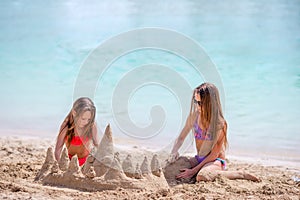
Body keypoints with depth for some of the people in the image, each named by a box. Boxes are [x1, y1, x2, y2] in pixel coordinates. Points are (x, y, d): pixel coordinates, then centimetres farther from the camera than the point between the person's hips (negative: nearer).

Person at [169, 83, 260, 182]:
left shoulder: (220, 124, -18)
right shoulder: (194, 116, -3)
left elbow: (214, 155, -16)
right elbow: (181, 137, 8)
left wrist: (194, 170, -20)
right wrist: (174, 151, -13)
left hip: (216, 161, -6)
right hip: (199, 159, 6)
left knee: (202, 177, -39)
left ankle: (240, 174, -16)